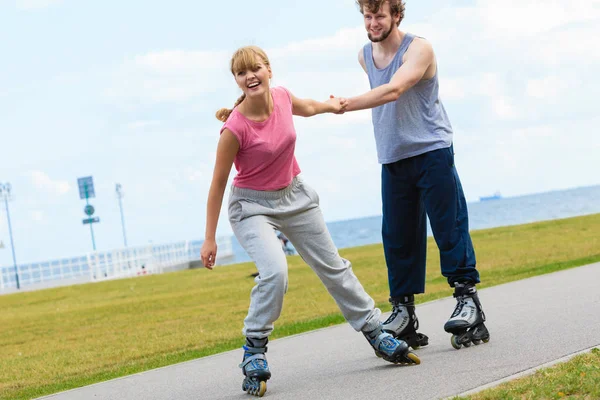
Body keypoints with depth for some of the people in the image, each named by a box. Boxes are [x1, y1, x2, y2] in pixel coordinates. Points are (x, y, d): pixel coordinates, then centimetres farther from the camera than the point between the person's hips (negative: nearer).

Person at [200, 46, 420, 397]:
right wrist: (209, 239, -14)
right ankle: (254, 352, -10)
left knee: (333, 266, 13)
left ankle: (376, 334, 27)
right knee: (275, 272, -28)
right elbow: (218, 183, -17)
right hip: (252, 205, -5)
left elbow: (307, 108, 15)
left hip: (294, 195, 6)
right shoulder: (235, 128, -27)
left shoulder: (282, 96, -13)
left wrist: (332, 106, 30)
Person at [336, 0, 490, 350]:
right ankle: (403, 313, 7)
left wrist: (346, 105, -35)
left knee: (448, 226, -8)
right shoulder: (365, 56, 11)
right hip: (392, 159, 6)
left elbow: (393, 90, -26)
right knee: (397, 237, 2)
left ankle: (468, 300, -2)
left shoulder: (419, 49, -10)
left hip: (432, 151, -6)